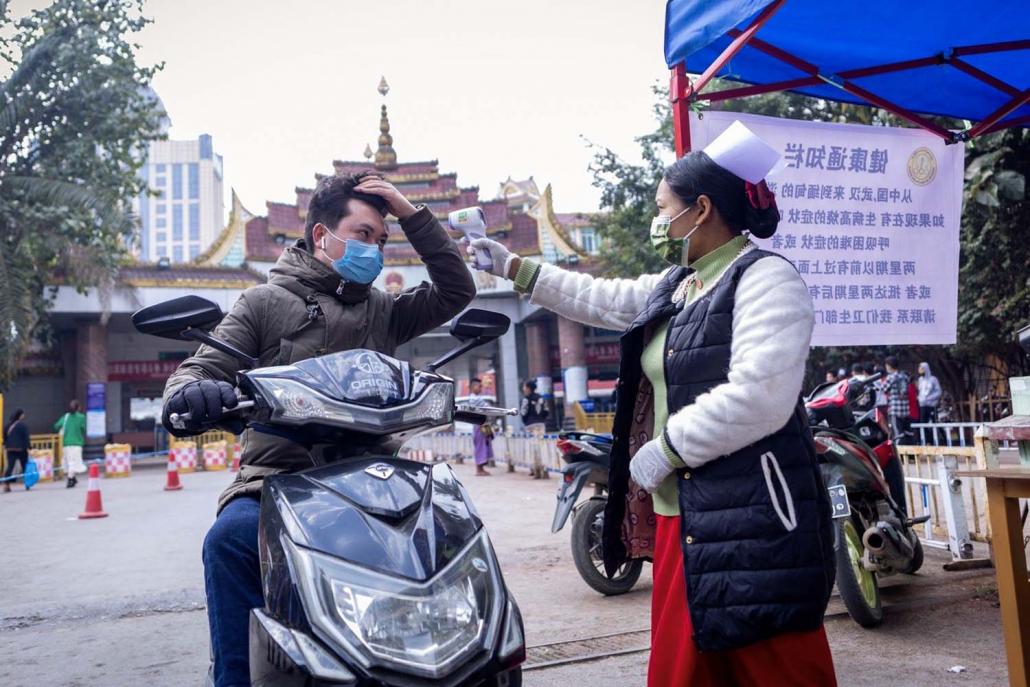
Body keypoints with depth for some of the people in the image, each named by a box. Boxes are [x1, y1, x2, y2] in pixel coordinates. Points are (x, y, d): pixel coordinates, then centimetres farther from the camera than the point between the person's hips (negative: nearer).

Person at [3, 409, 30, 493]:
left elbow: (5, 437, 13)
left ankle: (6, 484, -14)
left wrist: (7, 445, 19)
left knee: (10, 466, 0)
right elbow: (26, 438, -11)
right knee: (25, 466, 8)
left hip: (10, 449, 4)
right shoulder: (23, 425, -8)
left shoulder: (8, 425, 9)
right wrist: (28, 448, -10)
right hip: (21, 449, -4)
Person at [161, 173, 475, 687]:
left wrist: (411, 214, 11)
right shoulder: (266, 302, 12)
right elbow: (200, 370, 3)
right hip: (275, 481, -2)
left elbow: (456, 291, 18)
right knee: (231, 537, -34)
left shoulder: (382, 311, 22)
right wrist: (187, 394, -24)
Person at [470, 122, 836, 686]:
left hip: (753, 519, -9)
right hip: (681, 516, 9)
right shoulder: (673, 287, 16)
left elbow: (758, 397, -23)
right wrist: (514, 267, 31)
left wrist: (663, 450, -14)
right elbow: (603, 299, 29)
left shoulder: (767, 278, -11)